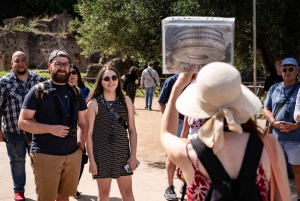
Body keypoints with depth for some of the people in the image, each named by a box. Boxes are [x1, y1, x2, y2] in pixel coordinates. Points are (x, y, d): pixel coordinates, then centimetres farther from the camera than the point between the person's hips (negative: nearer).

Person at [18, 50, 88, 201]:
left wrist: (81, 145, 3)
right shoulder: (38, 91, -4)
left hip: (73, 155, 4)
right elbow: (23, 122, -8)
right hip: (45, 156, -4)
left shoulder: (76, 93, 10)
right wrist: (51, 129, -18)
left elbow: (83, 123, 16)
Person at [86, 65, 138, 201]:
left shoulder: (126, 101, 1)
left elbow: (132, 130, 4)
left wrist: (133, 155, -1)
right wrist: (91, 160, -9)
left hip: (122, 153, 2)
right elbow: (89, 133, -6)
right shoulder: (94, 103, -7)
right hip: (102, 154, -2)